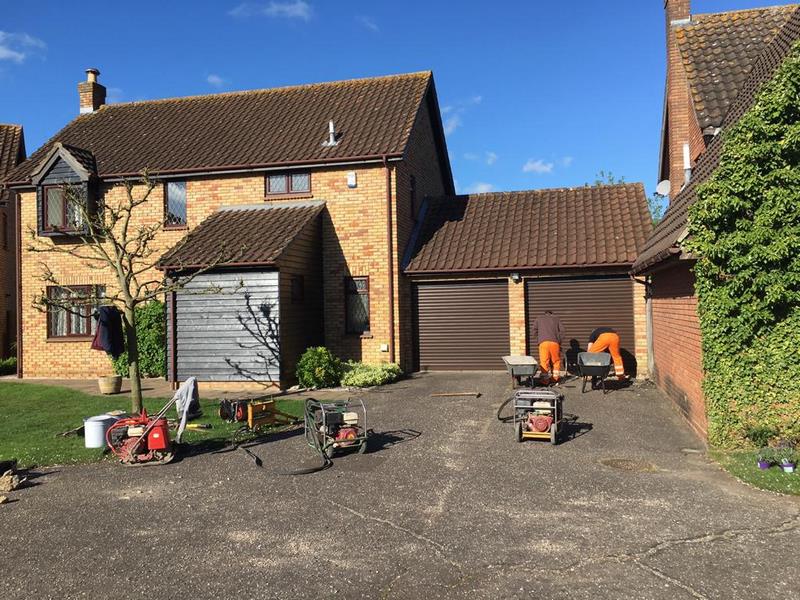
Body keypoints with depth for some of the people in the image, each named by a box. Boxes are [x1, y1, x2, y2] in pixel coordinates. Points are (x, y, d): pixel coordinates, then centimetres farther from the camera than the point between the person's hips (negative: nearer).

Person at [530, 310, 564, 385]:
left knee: (544, 361, -2)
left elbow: (534, 331, 11)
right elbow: (562, 330, 12)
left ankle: (545, 380, -5)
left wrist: (538, 341, 16)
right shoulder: (556, 319, 24)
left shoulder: (538, 319, 23)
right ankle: (556, 378, 14)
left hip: (543, 342, -1)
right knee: (556, 361, 12)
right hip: (555, 342, 1)